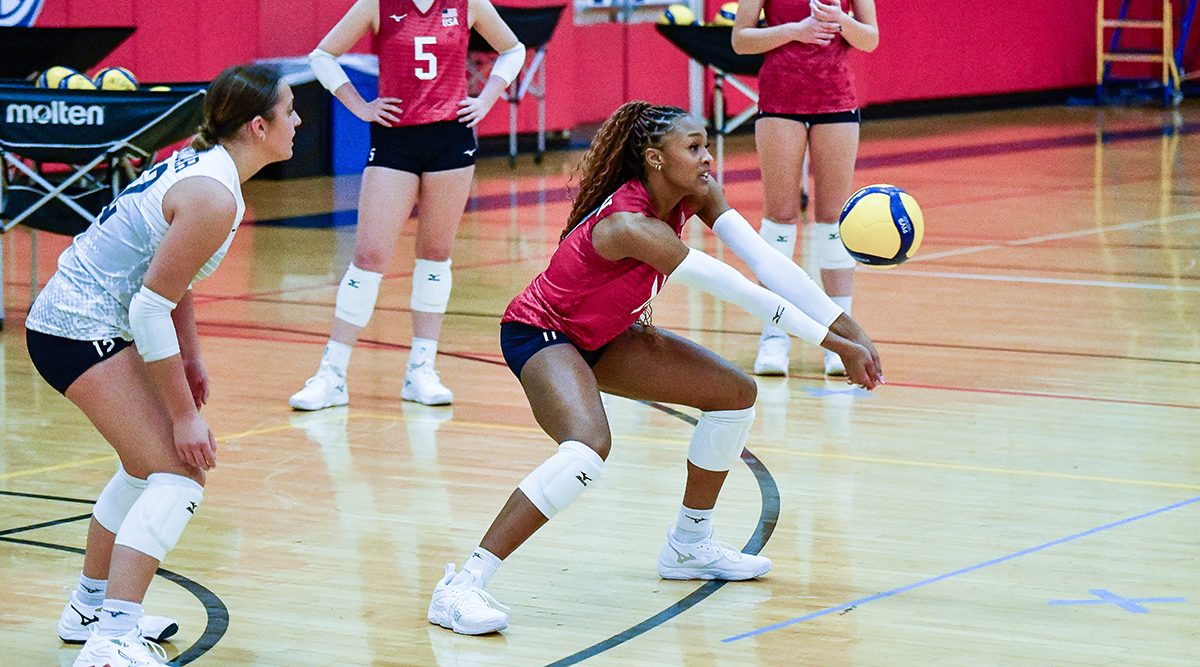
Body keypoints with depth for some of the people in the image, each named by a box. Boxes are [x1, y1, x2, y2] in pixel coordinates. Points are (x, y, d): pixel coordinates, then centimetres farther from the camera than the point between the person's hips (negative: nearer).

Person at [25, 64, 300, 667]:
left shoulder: (199, 163, 8)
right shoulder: (214, 197, -21)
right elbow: (151, 306, -23)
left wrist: (190, 360, 16)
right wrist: (184, 415, -19)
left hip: (72, 318, 11)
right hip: (82, 333, -11)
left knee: (149, 464, 26)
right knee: (179, 473, -16)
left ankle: (91, 606, 40)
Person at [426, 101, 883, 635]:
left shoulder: (696, 196, -10)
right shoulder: (629, 225, -34)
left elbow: (767, 263, -15)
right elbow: (736, 289, -32)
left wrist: (848, 330, -23)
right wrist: (833, 344, -28)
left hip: (603, 337, 10)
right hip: (539, 332, -10)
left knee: (735, 394, 8)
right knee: (588, 449, -35)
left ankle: (688, 546, 25)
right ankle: (460, 587, -31)